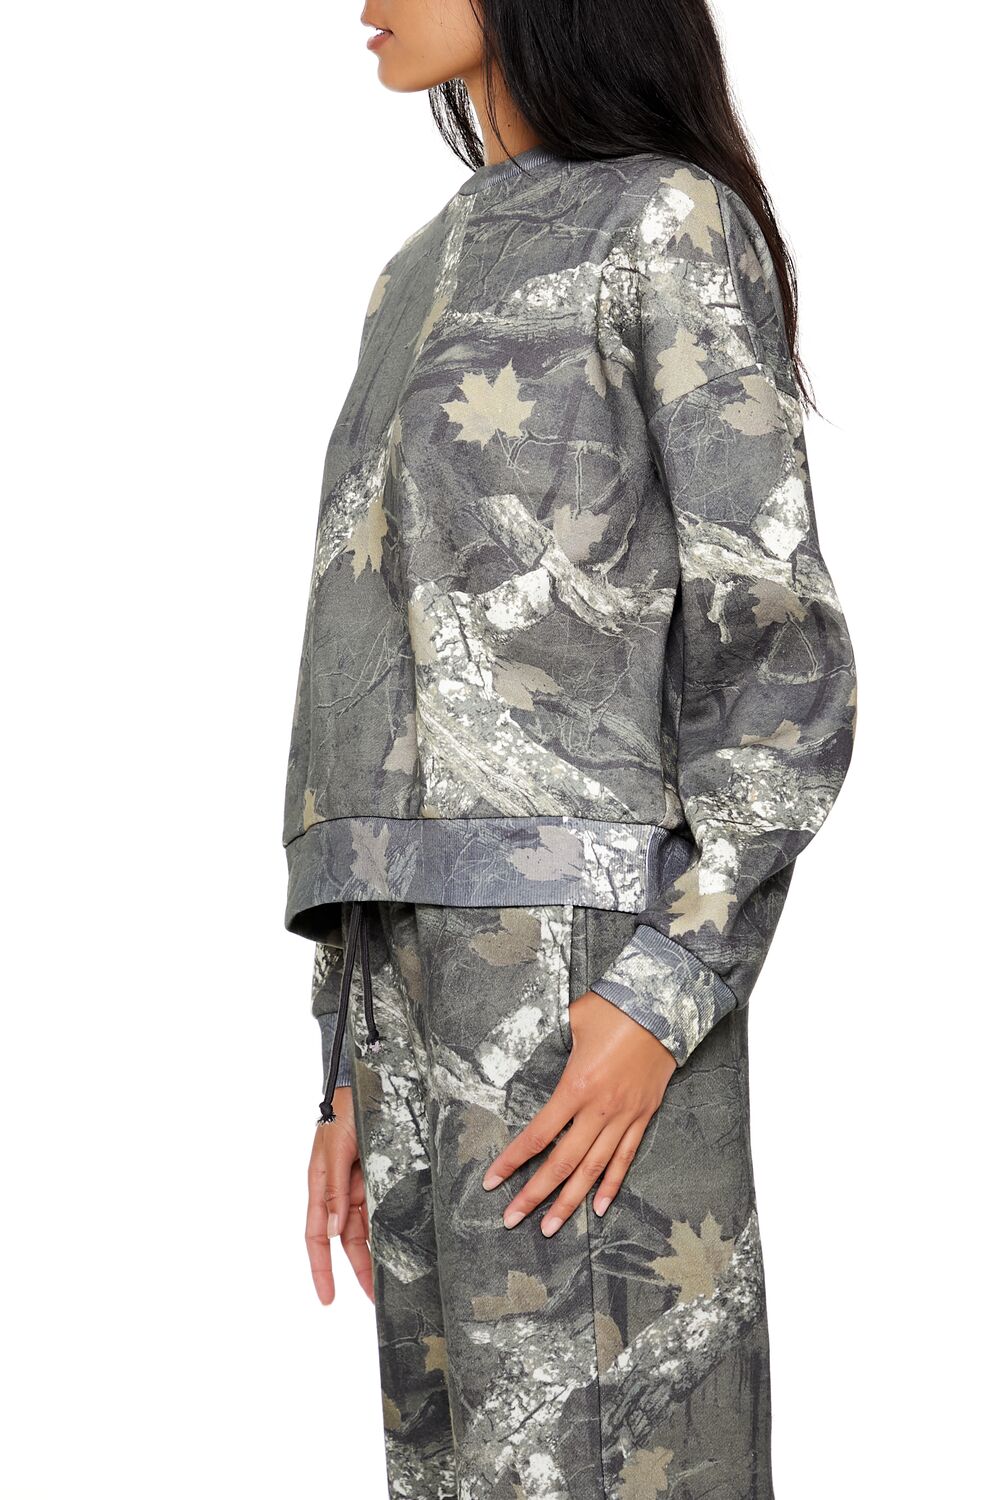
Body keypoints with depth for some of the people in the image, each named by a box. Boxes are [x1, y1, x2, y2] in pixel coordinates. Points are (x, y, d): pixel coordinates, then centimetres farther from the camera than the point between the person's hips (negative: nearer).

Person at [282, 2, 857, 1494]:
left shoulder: (667, 224, -1)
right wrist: (350, 1062, 13)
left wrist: (662, 996, -18)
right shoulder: (424, 279, 21)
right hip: (422, 978, 7)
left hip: (586, 974, -7)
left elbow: (781, 658, -8)